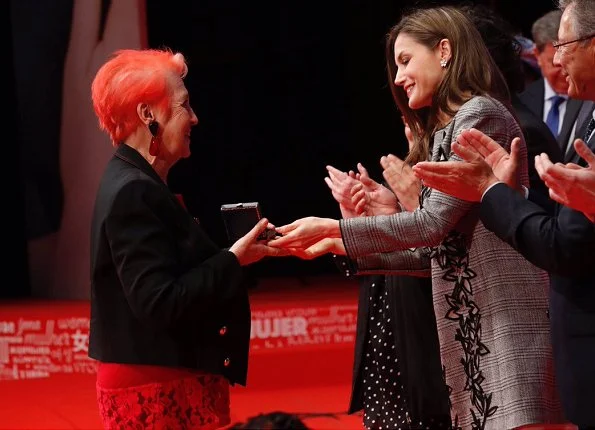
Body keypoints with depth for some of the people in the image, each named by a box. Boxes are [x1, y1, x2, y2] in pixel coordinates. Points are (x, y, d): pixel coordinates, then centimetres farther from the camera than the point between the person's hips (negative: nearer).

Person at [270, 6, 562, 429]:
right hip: (468, 322, 9)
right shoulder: (444, 133, 21)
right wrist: (339, 247, 13)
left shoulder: (479, 115, -8)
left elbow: (434, 223, -15)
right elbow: (435, 250, 18)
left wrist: (333, 228, -10)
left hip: (506, 319, -9)